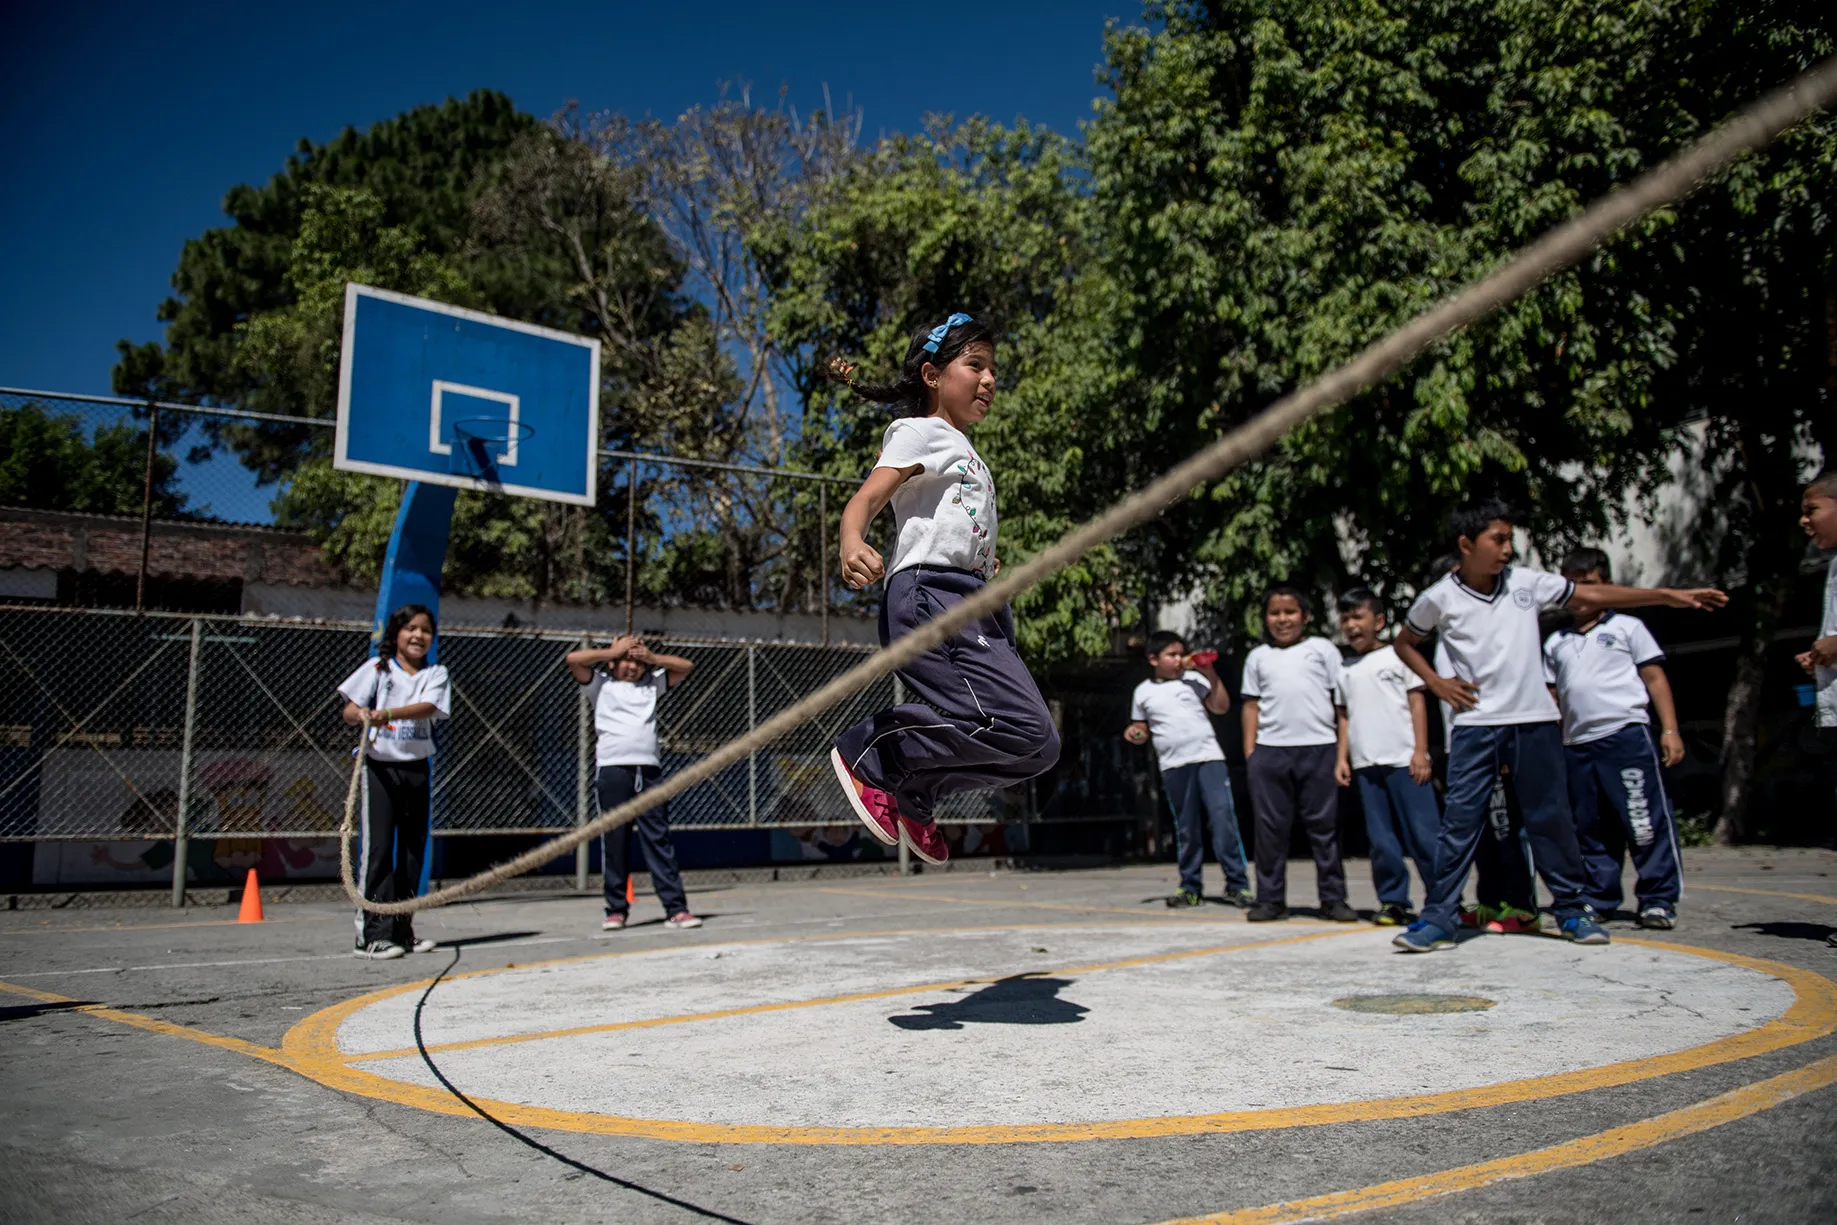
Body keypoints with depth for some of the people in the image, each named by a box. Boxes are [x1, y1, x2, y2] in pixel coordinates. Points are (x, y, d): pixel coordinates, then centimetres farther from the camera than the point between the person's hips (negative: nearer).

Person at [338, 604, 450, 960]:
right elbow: (349, 710, -2)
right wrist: (361, 714, -26)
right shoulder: (377, 668, 3)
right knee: (377, 848, -8)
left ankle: (403, 930, 18)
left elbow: (427, 707, -13)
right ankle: (372, 933, -6)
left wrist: (388, 713, -29)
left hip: (416, 768, 3)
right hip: (379, 766, -3)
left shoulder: (436, 674, 6)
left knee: (413, 850, 7)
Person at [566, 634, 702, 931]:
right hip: (612, 769, -2)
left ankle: (676, 909, -7)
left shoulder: (652, 684, 24)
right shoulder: (601, 684, 15)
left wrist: (652, 657, 13)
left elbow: (687, 667, 23)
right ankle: (616, 909, 9)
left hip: (649, 769, 2)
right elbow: (573, 659, 1)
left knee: (659, 840, -3)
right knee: (614, 842, -1)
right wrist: (613, 651, 8)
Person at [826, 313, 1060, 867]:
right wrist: (852, 544, -33)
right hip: (928, 596, -9)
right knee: (1022, 727, -24)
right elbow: (865, 498, -14)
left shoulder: (966, 452, 29)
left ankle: (913, 793, 14)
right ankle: (868, 752, -10)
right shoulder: (918, 432, 2)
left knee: (1039, 747, 2)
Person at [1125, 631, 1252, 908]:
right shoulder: (1143, 692, 11)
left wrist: (1211, 674, -5)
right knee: (1185, 829, 7)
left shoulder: (1194, 678, 7)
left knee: (1223, 817, -10)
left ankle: (1237, 885, -4)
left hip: (1208, 758, -1)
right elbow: (1143, 730, 19)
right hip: (1173, 766, 2)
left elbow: (1221, 707, 2)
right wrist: (1133, 733, -3)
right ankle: (1191, 887, 17)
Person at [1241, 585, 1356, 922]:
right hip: (1269, 751, 2)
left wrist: (1345, 748, 0)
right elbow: (1251, 705, 12)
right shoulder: (1258, 656, 16)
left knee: (1324, 825, 2)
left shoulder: (1322, 649, 11)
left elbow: (1340, 700, 8)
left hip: (1319, 747, -1)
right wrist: (1249, 751, 4)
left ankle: (1333, 898, 9)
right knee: (1270, 827, 3)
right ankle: (1270, 899, 10)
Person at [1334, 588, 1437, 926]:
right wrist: (1342, 757, 8)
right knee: (1381, 839, 4)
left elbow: (1417, 701, 1)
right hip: (1365, 764, 4)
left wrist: (1421, 751, -6)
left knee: (1424, 832, -5)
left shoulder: (1397, 655, 5)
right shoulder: (1344, 669, 16)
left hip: (1403, 759, -4)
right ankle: (1393, 901, 10)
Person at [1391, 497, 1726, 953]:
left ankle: (1571, 910, 22)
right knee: (1459, 820, -5)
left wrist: (1669, 595, 7)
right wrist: (1436, 682, -1)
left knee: (1551, 819, 8)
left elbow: (1593, 596, 9)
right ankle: (1439, 918, -2)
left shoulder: (1526, 582, 3)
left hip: (1534, 720, 3)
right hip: (1475, 724, -2)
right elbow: (1404, 643, 12)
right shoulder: (1439, 598, -3)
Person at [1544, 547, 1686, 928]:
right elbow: (1552, 697, 21)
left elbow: (1655, 678, 4)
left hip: (1627, 736, -4)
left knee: (1647, 821, -6)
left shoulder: (1627, 627, 9)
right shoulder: (1556, 643, 19)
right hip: (1577, 744, 5)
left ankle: (1659, 899, 2)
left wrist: (1670, 729, -5)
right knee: (1589, 827, 9)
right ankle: (1598, 898, 18)